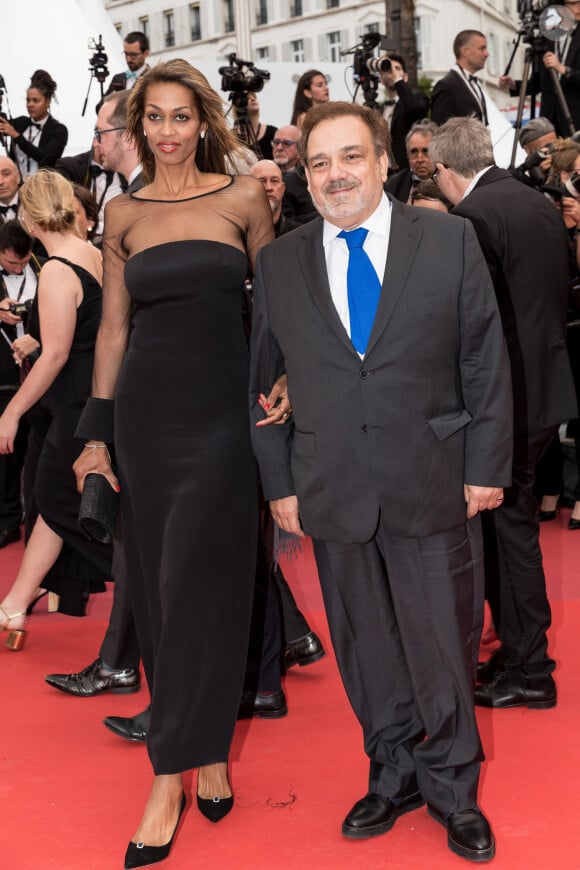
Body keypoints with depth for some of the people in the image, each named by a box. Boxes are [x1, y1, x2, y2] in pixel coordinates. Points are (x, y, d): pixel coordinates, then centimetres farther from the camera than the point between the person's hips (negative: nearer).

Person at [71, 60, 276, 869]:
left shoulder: (243, 197, 3)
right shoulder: (124, 212, 9)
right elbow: (114, 325, 9)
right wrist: (96, 435, 6)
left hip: (222, 407, -3)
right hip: (147, 408, 3)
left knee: (199, 583, -5)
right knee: (156, 583, 5)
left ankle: (171, 779, 1)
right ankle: (206, 752, 20)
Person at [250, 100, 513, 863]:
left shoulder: (450, 240, 0)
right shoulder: (278, 264, 4)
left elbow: (485, 362, 0)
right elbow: (263, 381, 8)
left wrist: (486, 466, -3)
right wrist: (279, 483, 4)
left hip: (433, 486, -1)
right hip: (333, 494, 2)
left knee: (445, 645, 9)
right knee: (367, 649, 13)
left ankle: (451, 789, 30)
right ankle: (394, 776, 34)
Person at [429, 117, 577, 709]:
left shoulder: (472, 215, -16)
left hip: (506, 394, -9)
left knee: (508, 524, 1)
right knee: (513, 520, 18)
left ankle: (529, 671, 11)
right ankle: (521, 648, 29)